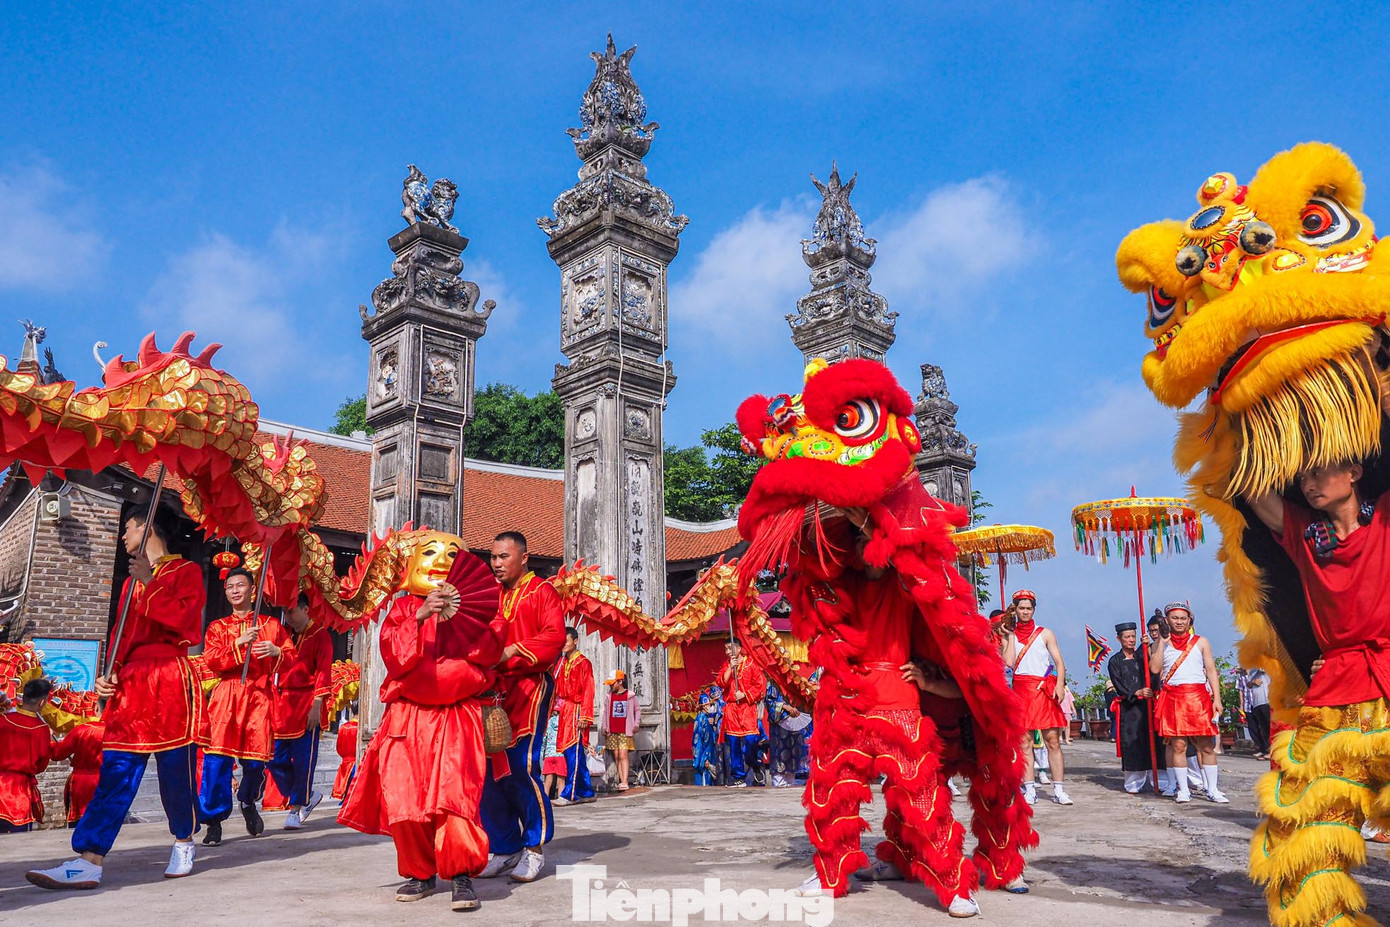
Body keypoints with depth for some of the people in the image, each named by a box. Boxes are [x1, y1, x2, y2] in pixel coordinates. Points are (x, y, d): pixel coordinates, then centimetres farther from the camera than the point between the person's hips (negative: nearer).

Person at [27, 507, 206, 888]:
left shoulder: (186, 571, 2)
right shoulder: (133, 581, 23)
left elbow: (184, 619, -14)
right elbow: (120, 634, 21)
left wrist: (148, 584, -10)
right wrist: (109, 674, 7)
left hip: (170, 681, -6)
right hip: (130, 684, 6)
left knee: (175, 769, -1)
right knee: (115, 774, 0)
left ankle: (183, 843, 19)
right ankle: (87, 863, -4)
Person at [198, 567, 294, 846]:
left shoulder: (271, 625, 13)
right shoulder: (217, 627, 13)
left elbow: (292, 657, 9)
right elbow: (211, 661, -3)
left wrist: (276, 652, -11)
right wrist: (239, 644, -15)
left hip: (260, 695, 0)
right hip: (227, 695, 0)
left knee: (256, 759, 1)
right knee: (218, 758, -10)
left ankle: (248, 802, 30)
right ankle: (214, 819, 0)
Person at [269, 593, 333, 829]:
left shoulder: (320, 635, -4)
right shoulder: (284, 634, 12)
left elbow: (324, 672, -10)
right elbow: (275, 666, 11)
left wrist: (316, 706, -16)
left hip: (306, 704, -6)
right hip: (282, 703, 6)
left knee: (303, 760, 0)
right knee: (276, 758, 4)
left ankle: (297, 808, 14)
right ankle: (307, 797, 22)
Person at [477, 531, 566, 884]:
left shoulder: (542, 591, 2)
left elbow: (554, 637, -11)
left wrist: (510, 653, -20)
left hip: (529, 687, -6)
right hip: (494, 690, 6)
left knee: (522, 767, -11)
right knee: (490, 769, 4)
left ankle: (535, 847, 5)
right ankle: (506, 848, 16)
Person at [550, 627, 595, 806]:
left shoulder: (583, 663, -5)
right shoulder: (561, 663, 15)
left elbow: (588, 691, -9)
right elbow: (556, 689, 15)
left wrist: (584, 716, -14)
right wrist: (554, 709, 6)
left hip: (576, 712, -7)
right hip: (563, 712, 7)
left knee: (574, 753, -8)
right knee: (577, 755, 10)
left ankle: (569, 794, -9)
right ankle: (586, 792, 17)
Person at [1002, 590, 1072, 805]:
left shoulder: (1045, 634, 9)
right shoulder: (1010, 636, 11)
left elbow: (1059, 662, 3)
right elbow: (1009, 662, -4)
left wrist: (1060, 685, -12)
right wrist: (1010, 638, -2)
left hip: (1045, 691, -1)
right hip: (1021, 691, 1)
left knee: (1053, 740, -5)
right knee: (1024, 741, -2)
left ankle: (1058, 789, -2)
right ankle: (1029, 790, 2)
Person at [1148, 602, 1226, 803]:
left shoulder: (1201, 642, 11)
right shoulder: (1161, 644, 10)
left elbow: (1211, 670, 7)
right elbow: (1155, 668, -4)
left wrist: (1217, 698, -1)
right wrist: (1162, 641, -5)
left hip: (1199, 697, 0)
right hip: (1173, 698, 0)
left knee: (1206, 745, -1)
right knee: (1178, 745, -3)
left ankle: (1212, 790, 8)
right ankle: (1183, 790, 5)